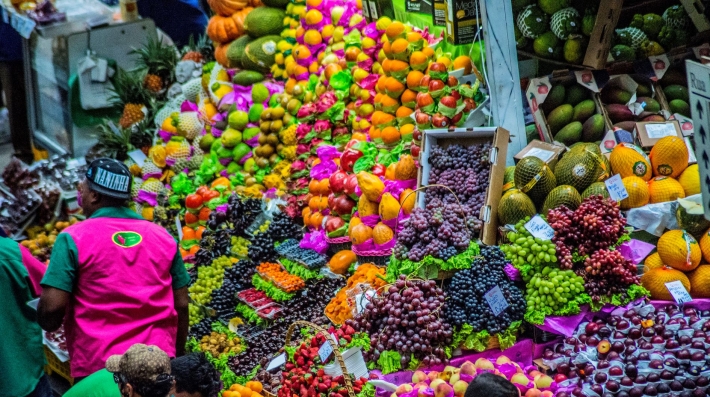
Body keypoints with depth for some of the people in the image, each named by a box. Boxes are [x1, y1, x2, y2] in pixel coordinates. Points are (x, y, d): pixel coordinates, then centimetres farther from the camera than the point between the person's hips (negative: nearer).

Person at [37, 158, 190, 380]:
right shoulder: (163, 237, 7)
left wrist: (48, 325, 12)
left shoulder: (73, 239, -5)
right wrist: (178, 355, 19)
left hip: (98, 368, -3)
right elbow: (181, 304, 8)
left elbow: (52, 306, -10)